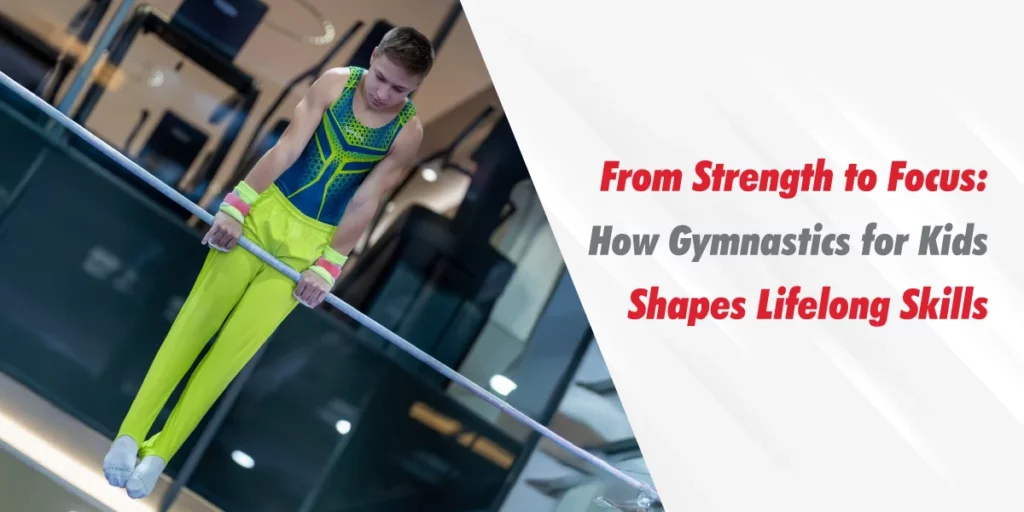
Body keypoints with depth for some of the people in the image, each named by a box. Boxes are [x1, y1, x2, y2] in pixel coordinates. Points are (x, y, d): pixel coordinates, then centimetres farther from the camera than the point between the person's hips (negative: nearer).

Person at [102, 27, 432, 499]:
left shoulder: (408, 132, -10)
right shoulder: (335, 82, -9)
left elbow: (366, 202, -9)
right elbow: (286, 149, -11)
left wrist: (327, 267, -10)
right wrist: (235, 207, -15)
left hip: (311, 239, -1)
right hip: (266, 208, 1)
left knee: (238, 342, -6)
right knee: (197, 317, -4)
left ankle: (160, 452, 1)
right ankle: (131, 433, -1)